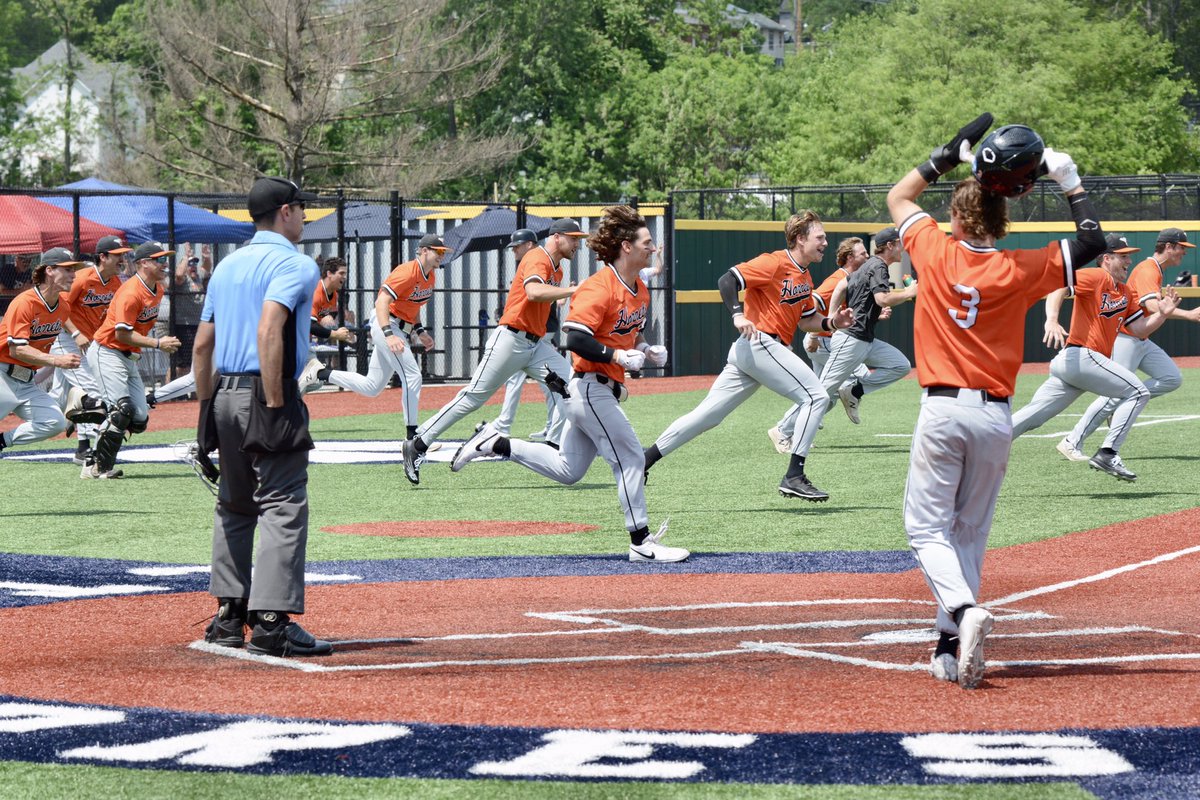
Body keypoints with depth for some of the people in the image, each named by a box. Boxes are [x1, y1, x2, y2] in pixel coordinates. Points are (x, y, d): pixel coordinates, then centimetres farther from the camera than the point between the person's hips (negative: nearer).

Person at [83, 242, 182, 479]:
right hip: (107, 352, -9)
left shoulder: (158, 291, 8)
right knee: (122, 410, -21)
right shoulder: (131, 292, -21)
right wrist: (157, 344, -24)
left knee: (139, 420, 4)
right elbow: (122, 334, -23)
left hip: (129, 358, 9)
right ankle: (96, 467, -16)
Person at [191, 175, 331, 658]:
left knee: (234, 505, 18)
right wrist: (275, 405, -21)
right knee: (283, 505, -7)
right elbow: (269, 331, -22)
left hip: (224, 395, 8)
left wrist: (208, 411, 21)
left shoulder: (227, 267, 17)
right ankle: (271, 623, -14)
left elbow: (201, 346, 16)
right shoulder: (294, 264, -7)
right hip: (265, 393, -8)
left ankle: (228, 616, 19)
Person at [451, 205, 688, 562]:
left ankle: (494, 443, 21)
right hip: (590, 389, -10)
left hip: (602, 392, 10)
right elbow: (576, 339, -24)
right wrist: (615, 355, -30)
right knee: (630, 458, -7)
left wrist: (646, 351, 7)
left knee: (567, 470, 15)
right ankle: (641, 543, -1)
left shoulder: (640, 290, 12)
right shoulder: (600, 287, -17)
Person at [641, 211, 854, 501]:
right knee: (815, 397, -11)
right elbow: (727, 280, -17)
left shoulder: (804, 276, 20)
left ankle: (645, 459, 10)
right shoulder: (774, 263, -9)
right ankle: (794, 477, -14)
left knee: (706, 416, 8)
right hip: (759, 344, -9)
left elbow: (806, 319, 25)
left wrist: (831, 323, 7)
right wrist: (738, 315, -30)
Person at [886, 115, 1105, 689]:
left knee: (927, 528, 2)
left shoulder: (938, 252, -2)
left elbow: (898, 197, 16)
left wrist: (950, 156, 15)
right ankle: (952, 647, 8)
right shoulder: (1021, 271, -3)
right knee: (970, 533, 12)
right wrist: (1070, 181, 9)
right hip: (996, 416, 2)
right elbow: (1092, 243, 8)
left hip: (943, 410, -2)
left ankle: (963, 610, -25)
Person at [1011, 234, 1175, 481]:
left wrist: (1161, 314, 4)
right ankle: (1108, 454, -11)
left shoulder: (1126, 293, 23)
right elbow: (1058, 286, -19)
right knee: (1138, 392, -6)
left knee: (1030, 418, 3)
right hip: (1081, 356, -9)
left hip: (1067, 363, 9)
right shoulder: (1097, 277, -5)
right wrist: (1052, 320, -34)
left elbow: (1139, 328, 21)